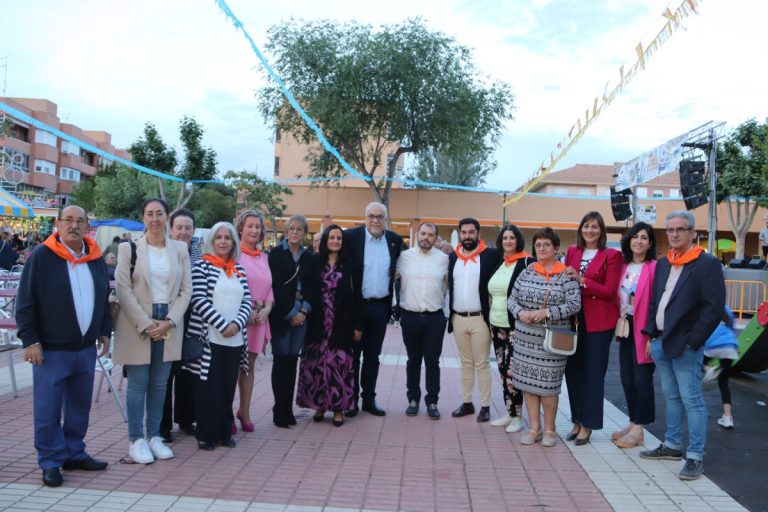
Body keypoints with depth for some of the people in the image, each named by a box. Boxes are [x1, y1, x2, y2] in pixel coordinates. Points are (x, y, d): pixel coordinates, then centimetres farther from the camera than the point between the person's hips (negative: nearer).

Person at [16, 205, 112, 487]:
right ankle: (51, 462, 15)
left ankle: (74, 453, 28)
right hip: (51, 349, -5)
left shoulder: (96, 259, 7)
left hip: (86, 348, 5)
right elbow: (25, 302, -8)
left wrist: (105, 331, 13)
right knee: (48, 410, 2)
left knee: (80, 406, 14)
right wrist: (30, 340, -12)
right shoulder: (41, 256, -8)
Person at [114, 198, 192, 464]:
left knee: (159, 384, 9)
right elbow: (124, 290, -6)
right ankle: (136, 440, 13)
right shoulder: (129, 248, 0)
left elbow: (186, 289, 3)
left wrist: (169, 321, -9)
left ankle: (154, 436, 20)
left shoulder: (180, 249, 6)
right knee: (138, 384, 2)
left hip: (169, 325, 3)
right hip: (137, 326, -2)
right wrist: (146, 324, -13)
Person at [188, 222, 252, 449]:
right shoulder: (202, 266, -2)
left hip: (235, 339, 4)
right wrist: (222, 325, -16)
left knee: (228, 386, 10)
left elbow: (247, 300, 8)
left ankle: (224, 431, 21)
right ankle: (206, 434, 13)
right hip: (210, 337, -4)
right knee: (209, 387, 1)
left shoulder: (239, 269, 12)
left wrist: (237, 323, -10)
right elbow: (199, 300, -10)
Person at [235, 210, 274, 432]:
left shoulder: (264, 257, 14)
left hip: (259, 319, 5)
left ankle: (244, 411, 22)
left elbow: (269, 287, 13)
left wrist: (266, 309, -4)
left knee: (249, 365, 12)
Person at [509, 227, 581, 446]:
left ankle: (549, 429, 21)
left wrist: (546, 313, -19)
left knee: (548, 385, 2)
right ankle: (534, 427, 22)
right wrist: (520, 312, -12)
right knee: (528, 382, 8)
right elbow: (512, 299, 9)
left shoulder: (566, 275, -4)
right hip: (525, 337, 4)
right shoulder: (526, 273, 7)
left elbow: (574, 304, -11)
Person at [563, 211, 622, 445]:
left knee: (593, 374, 3)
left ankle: (587, 425, 13)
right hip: (573, 319, 5)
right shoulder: (572, 252, 10)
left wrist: (581, 280, -20)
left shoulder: (611, 255, -4)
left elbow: (610, 291, -11)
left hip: (598, 322, -5)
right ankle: (577, 421, 23)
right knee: (573, 371, 9)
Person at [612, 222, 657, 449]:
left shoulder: (654, 268, -11)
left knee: (642, 380, 2)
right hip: (625, 328, 7)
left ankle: (638, 429, 13)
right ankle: (633, 422, 26)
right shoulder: (623, 267, 9)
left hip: (643, 331, -7)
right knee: (627, 378, 13)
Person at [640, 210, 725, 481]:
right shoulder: (663, 264, 13)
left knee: (692, 401, -1)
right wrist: (651, 335, 8)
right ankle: (672, 445, 29)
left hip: (685, 346, -7)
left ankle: (695, 457, 8)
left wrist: (692, 341, -15)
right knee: (671, 397, 17)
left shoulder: (707, 264, -9)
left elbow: (715, 308, -14)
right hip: (661, 343, 7)